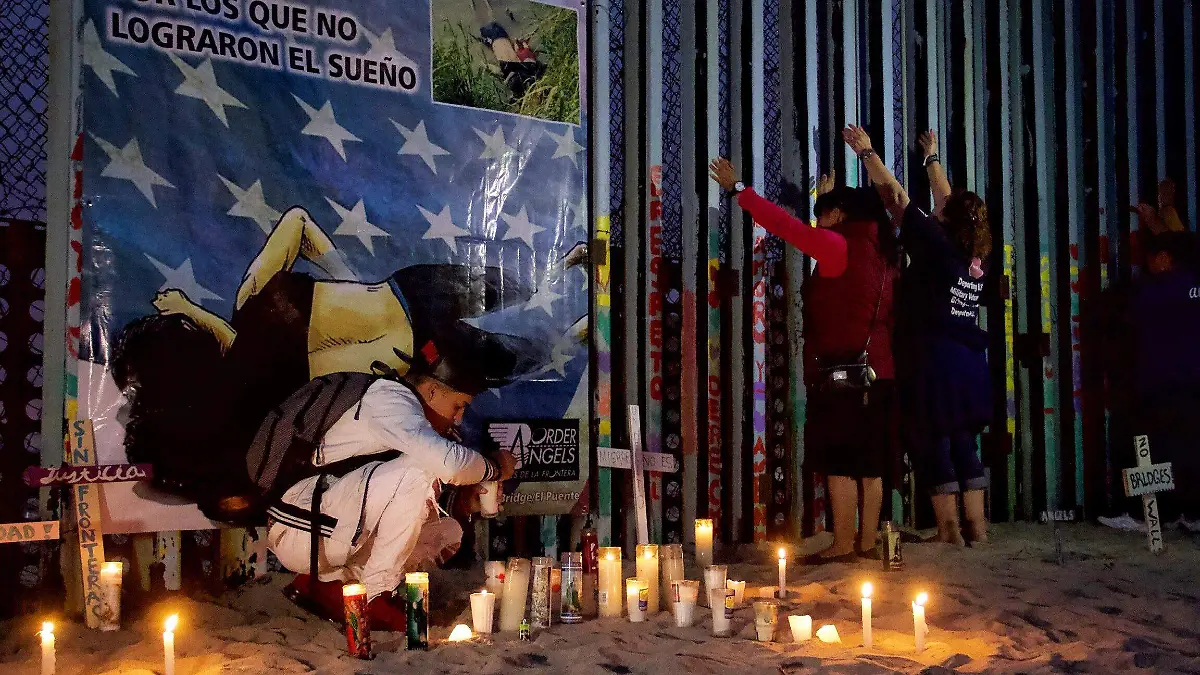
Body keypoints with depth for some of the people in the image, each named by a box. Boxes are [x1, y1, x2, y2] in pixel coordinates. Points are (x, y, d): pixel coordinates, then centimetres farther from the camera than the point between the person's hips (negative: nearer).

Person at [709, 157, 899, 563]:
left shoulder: (840, 246, -10)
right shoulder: (878, 252, 12)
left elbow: (787, 226, -13)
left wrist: (738, 190, -8)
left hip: (840, 374, -9)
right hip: (877, 372, 9)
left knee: (838, 462, -5)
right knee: (869, 464, 9)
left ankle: (842, 545, -3)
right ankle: (867, 542, 14)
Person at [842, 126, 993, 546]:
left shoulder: (937, 245, -11)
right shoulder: (975, 255, 7)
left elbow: (895, 197, -7)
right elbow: (949, 204, 21)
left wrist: (867, 152, 2)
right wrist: (931, 158, 35)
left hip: (933, 360, -7)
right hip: (969, 361, 7)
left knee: (935, 446, 0)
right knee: (965, 444, 12)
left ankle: (949, 530, 4)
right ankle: (976, 526, 15)